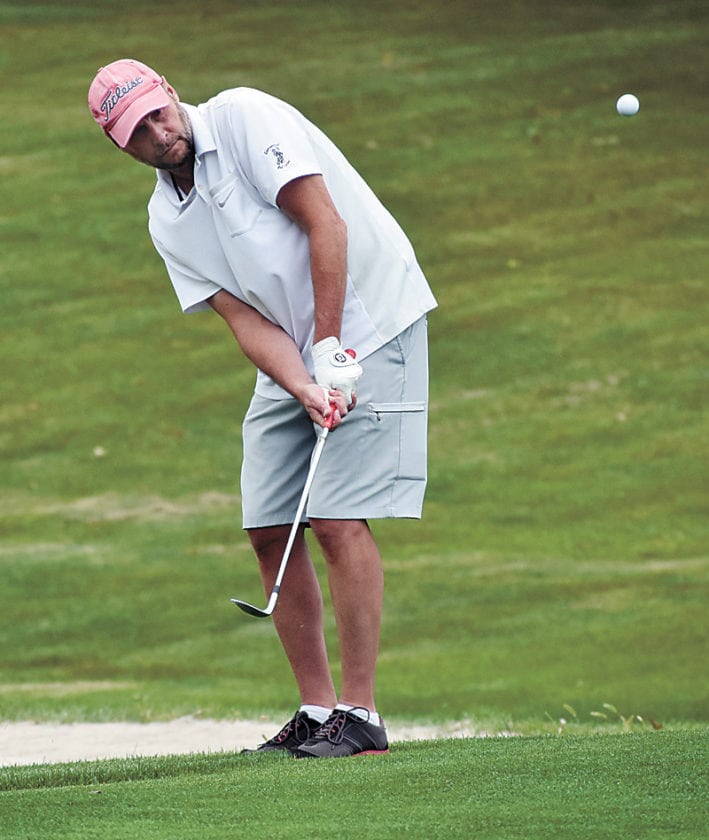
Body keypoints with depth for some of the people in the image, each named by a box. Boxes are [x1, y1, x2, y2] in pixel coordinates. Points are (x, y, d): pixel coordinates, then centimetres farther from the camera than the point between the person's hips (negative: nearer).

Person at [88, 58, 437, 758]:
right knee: (269, 529, 1)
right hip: (290, 356, 7)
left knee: (339, 519, -15)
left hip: (368, 325, -7)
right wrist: (307, 391, -21)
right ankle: (316, 709, 8)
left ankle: (359, 714, -12)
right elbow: (247, 321, -3)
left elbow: (325, 223, -20)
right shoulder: (166, 220, 5)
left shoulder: (243, 118, -14)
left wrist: (333, 353, -20)